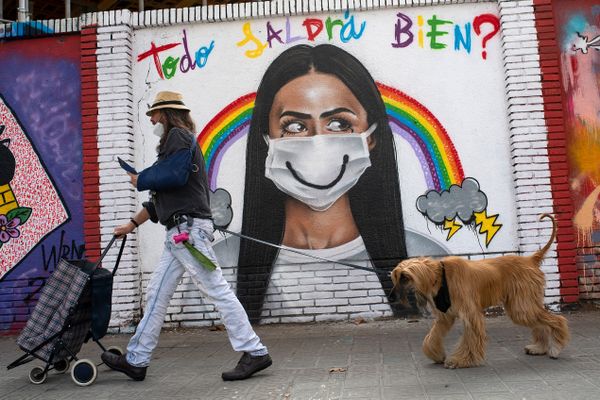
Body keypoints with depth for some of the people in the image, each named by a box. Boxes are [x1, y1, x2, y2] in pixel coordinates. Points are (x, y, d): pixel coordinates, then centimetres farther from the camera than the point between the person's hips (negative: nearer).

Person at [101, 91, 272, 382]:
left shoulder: (179, 136, -1)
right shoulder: (175, 142, 28)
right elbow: (160, 197, 30)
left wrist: (140, 180, -1)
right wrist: (133, 224, 32)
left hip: (188, 227, -10)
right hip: (179, 231, 10)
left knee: (217, 290, -10)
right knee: (156, 294, 11)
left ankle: (254, 352, -5)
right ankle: (135, 361, 19)